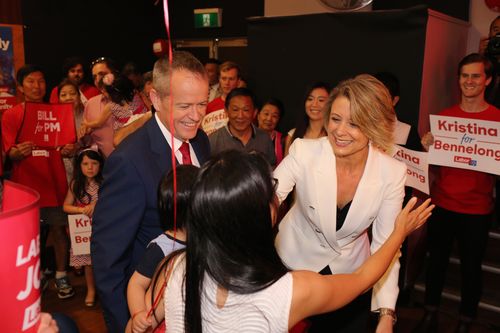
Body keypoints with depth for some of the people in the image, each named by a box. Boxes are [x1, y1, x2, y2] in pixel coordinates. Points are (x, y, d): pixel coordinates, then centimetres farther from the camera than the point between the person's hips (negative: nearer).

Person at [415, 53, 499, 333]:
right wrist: (427, 146, -13)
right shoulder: (444, 116, 4)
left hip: (477, 210, -2)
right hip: (442, 204, 2)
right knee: (437, 261, 12)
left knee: (471, 267, 9)